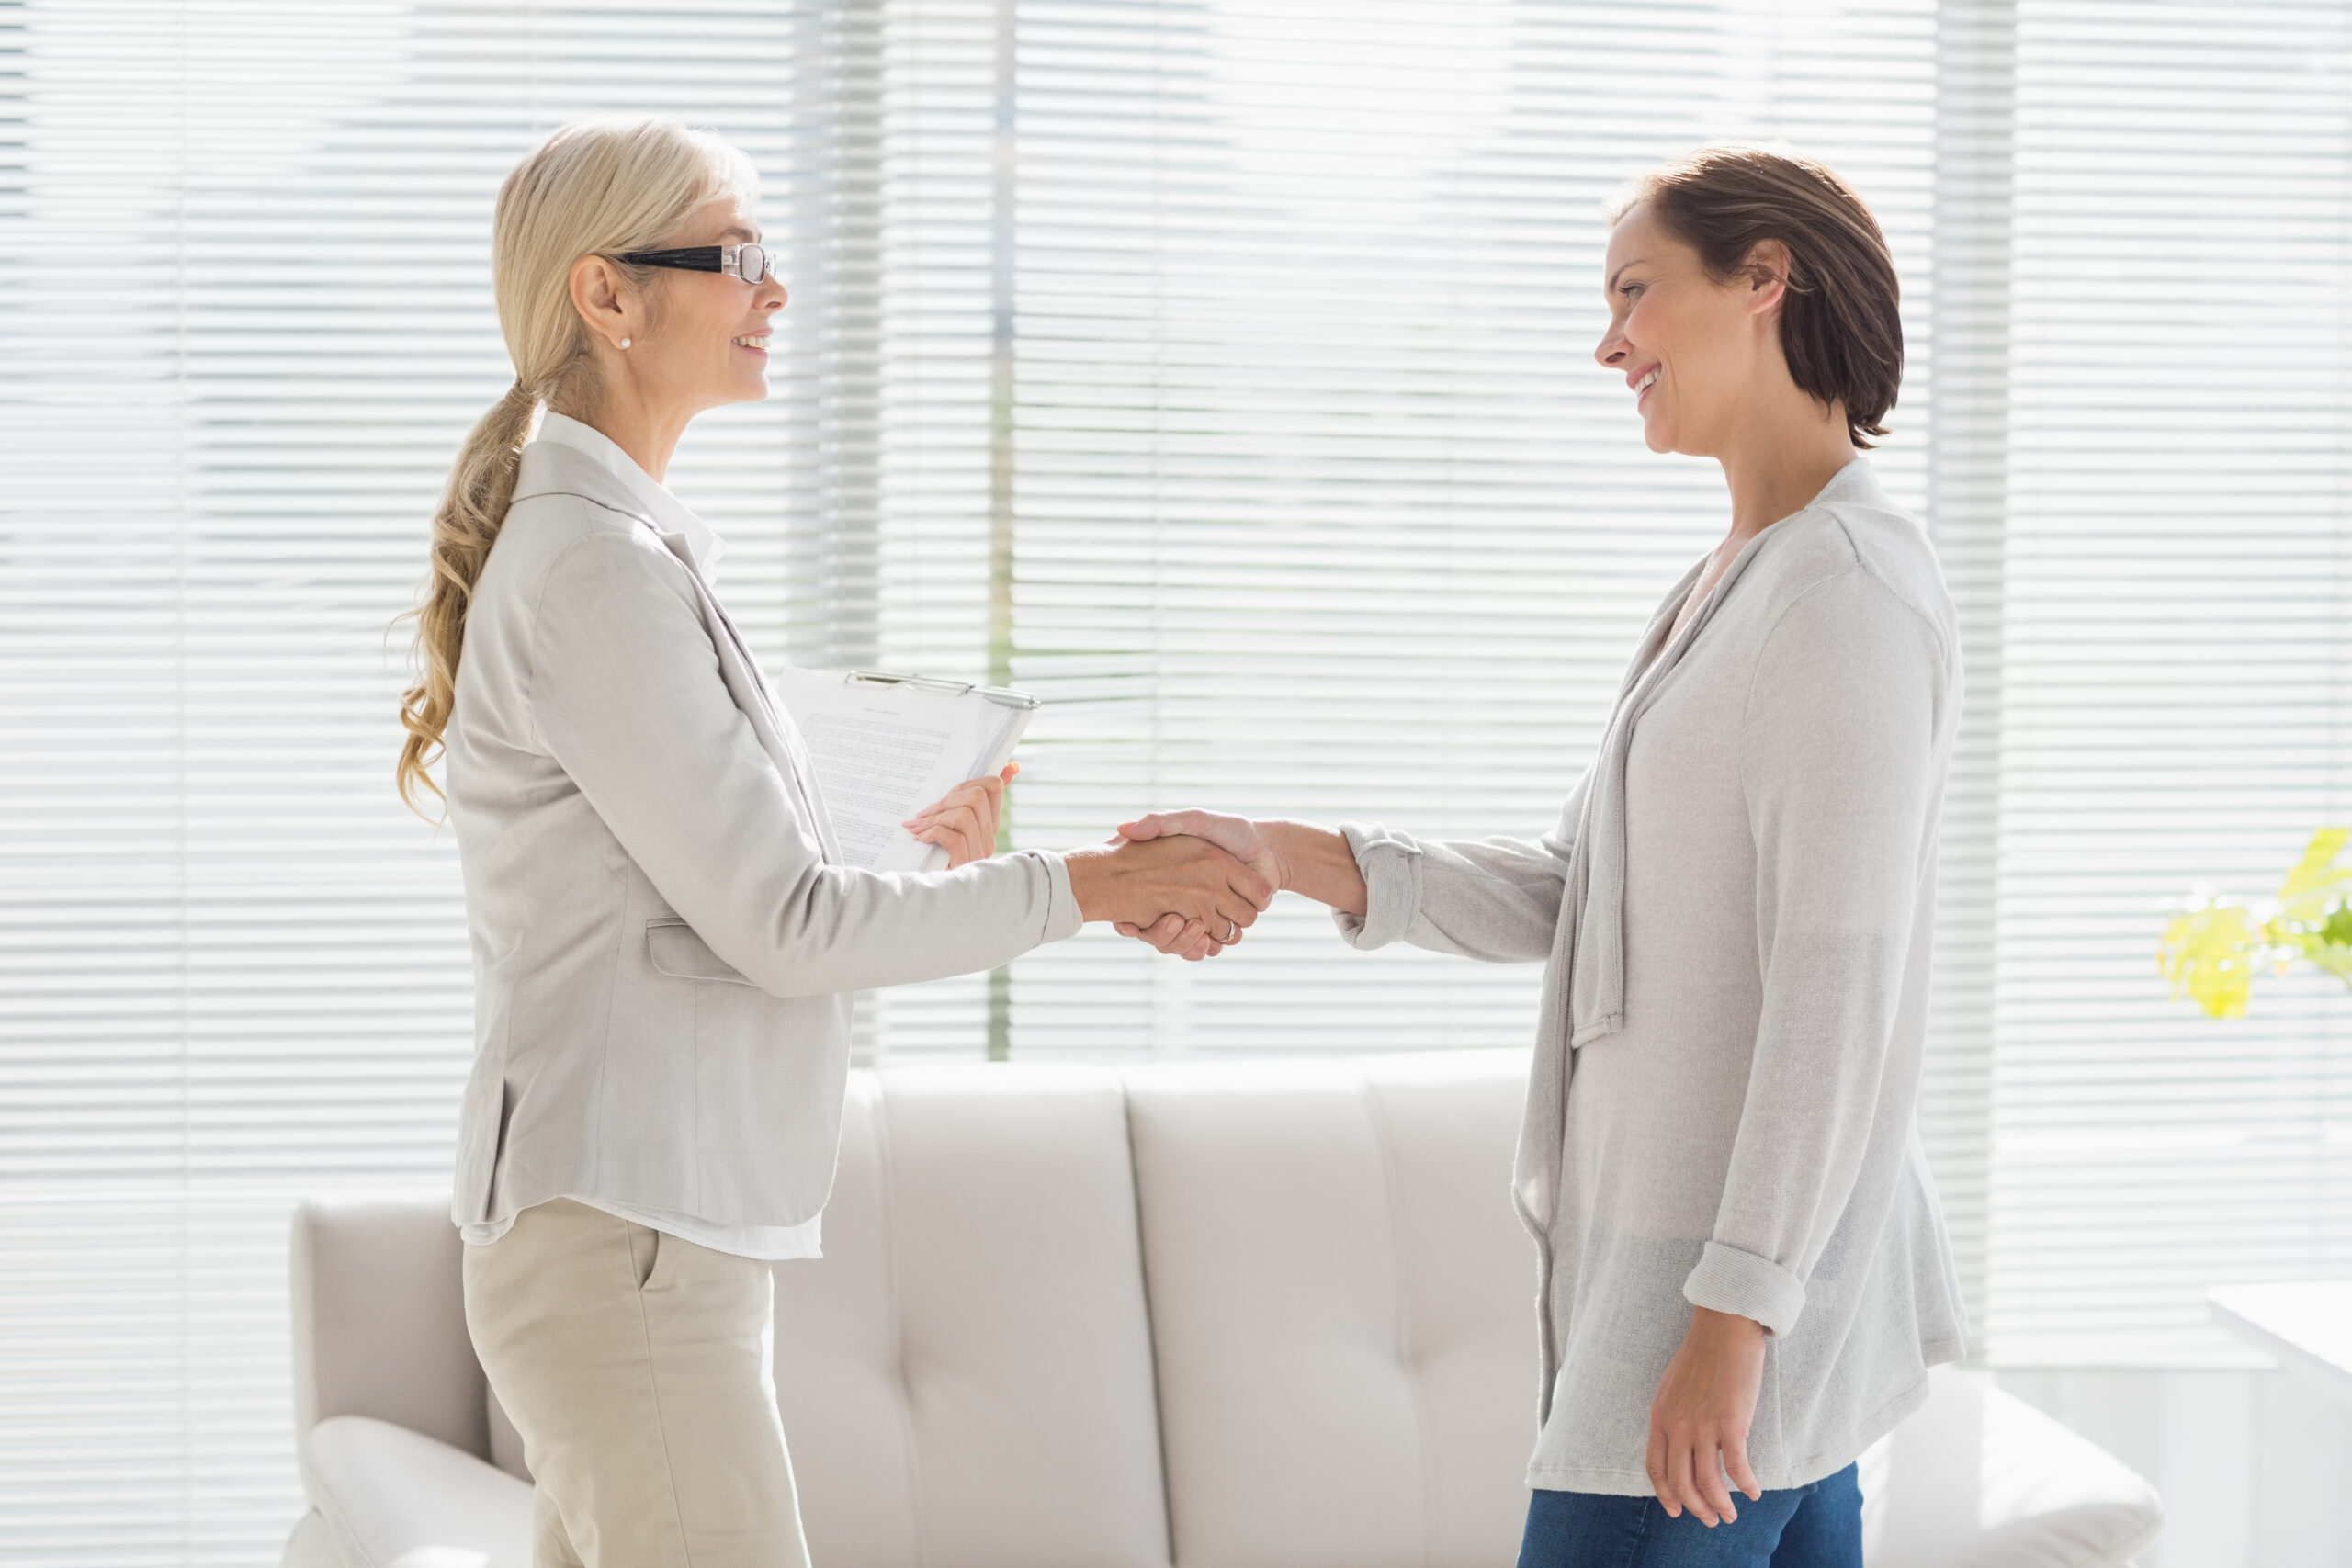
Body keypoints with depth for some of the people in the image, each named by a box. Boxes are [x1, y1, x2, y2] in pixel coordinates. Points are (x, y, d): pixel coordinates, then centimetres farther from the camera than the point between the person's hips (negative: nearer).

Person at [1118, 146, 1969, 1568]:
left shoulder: (1849, 586, -14)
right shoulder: (1734, 586, 17)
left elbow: (1840, 990, -20)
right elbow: (1572, 893, 17)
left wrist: (1731, 1316, -22)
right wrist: (1282, 857, 7)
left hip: (1750, 1272, -9)